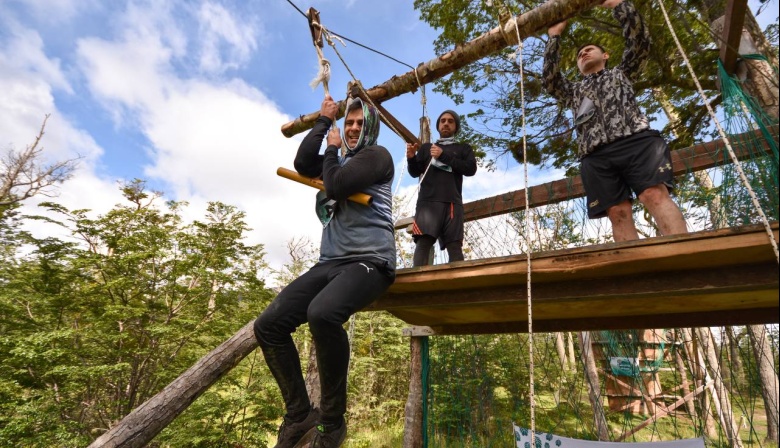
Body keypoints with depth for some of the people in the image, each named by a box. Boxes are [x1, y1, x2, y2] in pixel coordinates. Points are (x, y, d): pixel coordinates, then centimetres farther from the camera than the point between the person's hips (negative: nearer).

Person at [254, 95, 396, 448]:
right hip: (330, 263, 7)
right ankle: (300, 414, 5)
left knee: (323, 314, -37)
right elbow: (303, 164, 7)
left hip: (369, 262, -7)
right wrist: (324, 120, 13)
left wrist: (332, 149, 7)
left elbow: (336, 186, -12)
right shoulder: (341, 161, 26)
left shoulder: (377, 155, 4)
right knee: (268, 325, -10)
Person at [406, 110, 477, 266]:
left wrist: (444, 156, -2)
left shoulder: (464, 149, 25)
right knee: (423, 241, -18)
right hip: (428, 200, 0)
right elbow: (415, 172, 18)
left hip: (452, 202, 1)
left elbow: (471, 169, 6)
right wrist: (411, 158, -5)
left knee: (455, 246, -10)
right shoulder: (426, 147, 28)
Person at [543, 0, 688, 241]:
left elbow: (640, 41, 19)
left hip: (635, 140, -1)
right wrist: (554, 37, 23)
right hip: (596, 156, 1)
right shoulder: (574, 92, 35)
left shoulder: (621, 73, 33)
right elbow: (549, 80, 19)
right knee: (618, 212, -14)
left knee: (655, 195, -22)